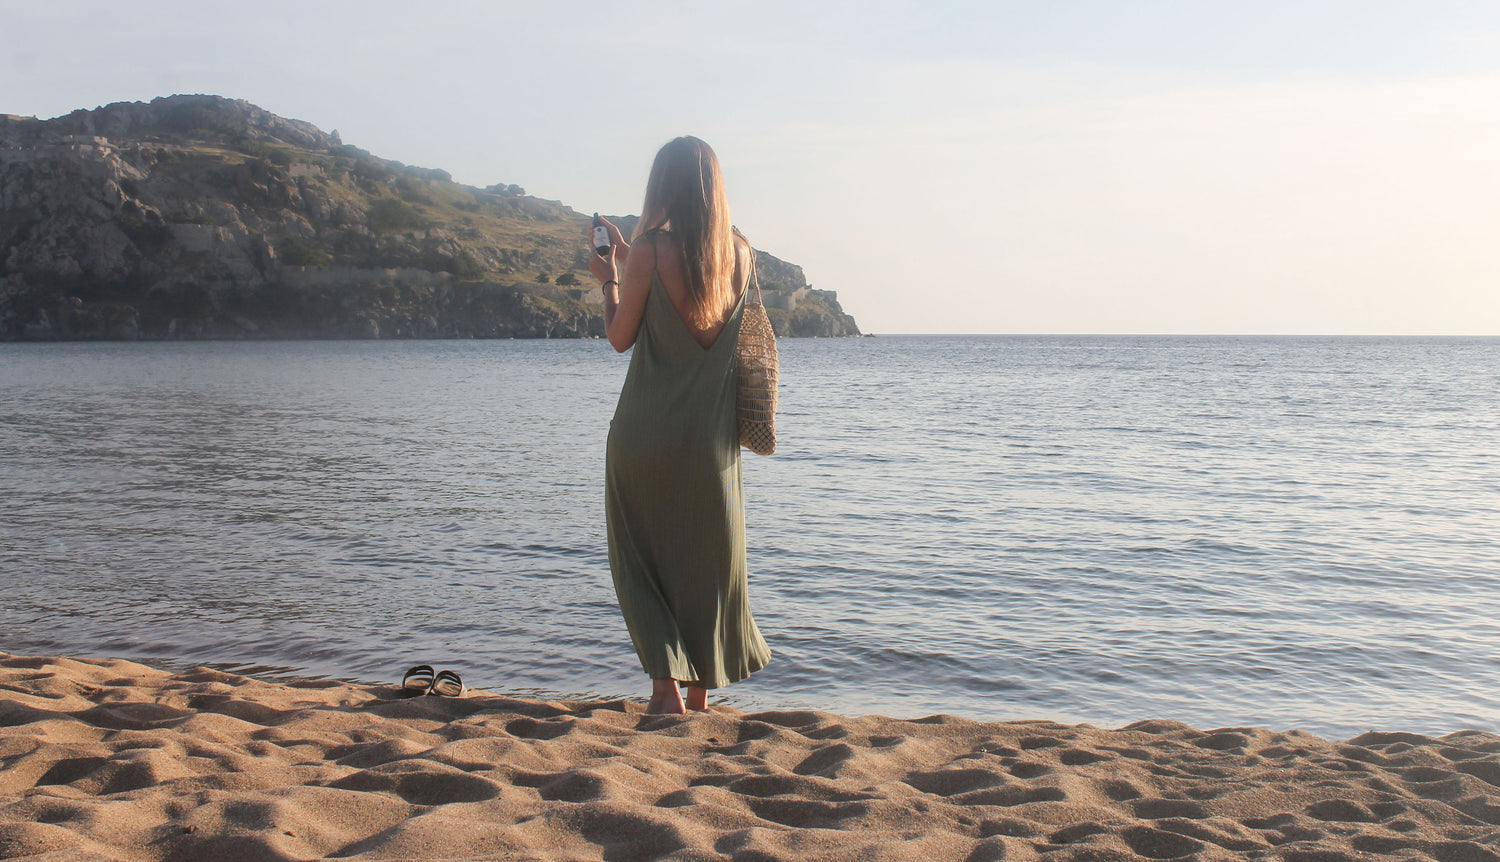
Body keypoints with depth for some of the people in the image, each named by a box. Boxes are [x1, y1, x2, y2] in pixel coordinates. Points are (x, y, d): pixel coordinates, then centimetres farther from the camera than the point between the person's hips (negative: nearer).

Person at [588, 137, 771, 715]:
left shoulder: (650, 250, -12)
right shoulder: (741, 254, 1)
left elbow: (621, 337, -3)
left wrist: (609, 280, 13)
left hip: (646, 430, -3)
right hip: (713, 435, 4)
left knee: (641, 556, 9)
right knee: (709, 561, 14)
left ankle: (667, 684, -3)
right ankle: (702, 693, 23)